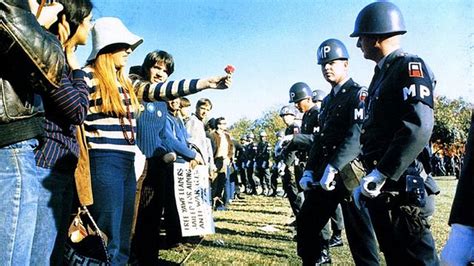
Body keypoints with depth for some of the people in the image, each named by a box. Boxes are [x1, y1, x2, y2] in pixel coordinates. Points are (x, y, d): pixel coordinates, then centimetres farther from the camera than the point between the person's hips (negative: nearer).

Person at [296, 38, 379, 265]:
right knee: (306, 223, 11)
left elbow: (358, 135, -19)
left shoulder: (358, 94, -5)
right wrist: (309, 170, 7)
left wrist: (334, 167, -27)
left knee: (359, 235, 0)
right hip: (323, 175, 8)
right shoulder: (327, 101, 20)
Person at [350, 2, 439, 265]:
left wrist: (380, 175, -22)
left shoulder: (409, 67, -9)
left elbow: (419, 128, -24)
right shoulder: (381, 74, 18)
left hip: (400, 186, -9)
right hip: (379, 188, 9)